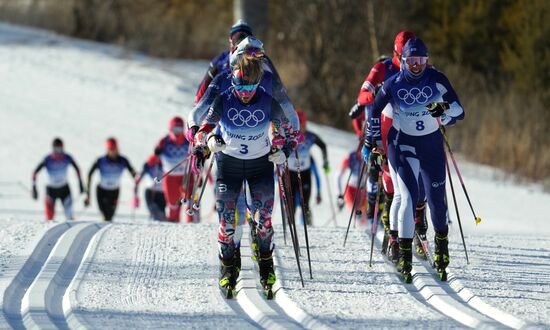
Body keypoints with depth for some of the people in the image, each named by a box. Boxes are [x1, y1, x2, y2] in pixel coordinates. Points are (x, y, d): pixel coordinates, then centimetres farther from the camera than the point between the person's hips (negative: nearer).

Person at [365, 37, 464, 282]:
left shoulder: (437, 80, -9)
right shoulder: (393, 85, -8)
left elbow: (458, 111, -10)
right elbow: (374, 111, 8)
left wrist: (443, 111, -31)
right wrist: (372, 138, 11)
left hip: (432, 144, 1)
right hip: (403, 143, -1)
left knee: (436, 198, 2)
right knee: (408, 196, -14)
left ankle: (441, 244, 28)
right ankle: (404, 256, -12)